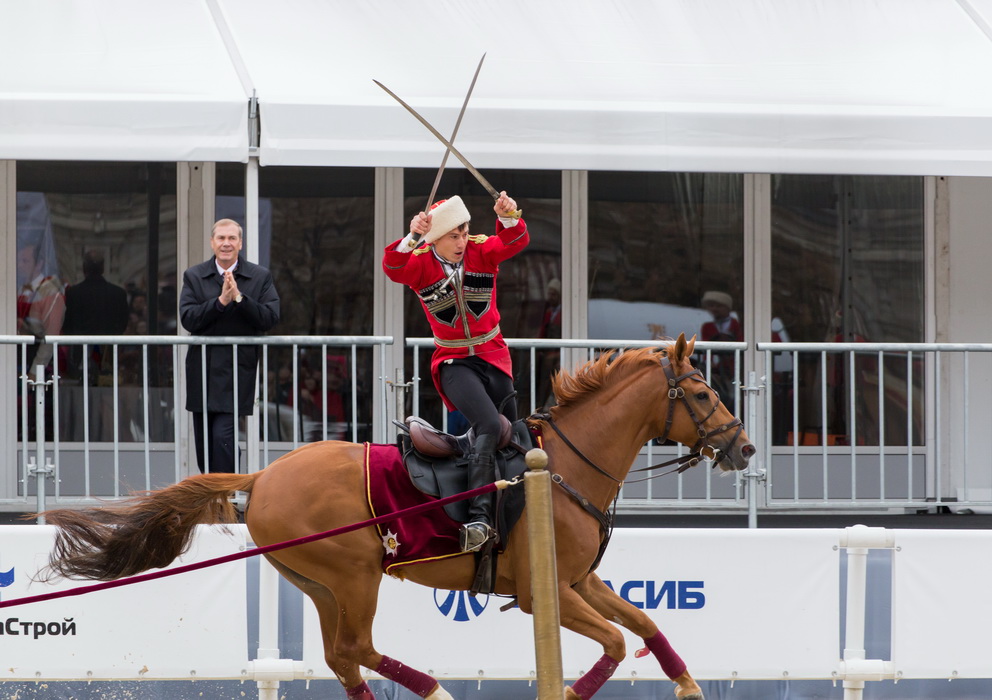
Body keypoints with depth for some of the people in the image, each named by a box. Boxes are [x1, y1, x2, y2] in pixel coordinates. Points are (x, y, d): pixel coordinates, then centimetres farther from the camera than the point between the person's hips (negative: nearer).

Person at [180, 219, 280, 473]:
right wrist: (220, 301, -18)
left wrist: (239, 298, -18)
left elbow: (270, 318, -8)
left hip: (237, 372, -3)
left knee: (223, 436, -14)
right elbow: (188, 319, -6)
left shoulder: (260, 277, 3)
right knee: (203, 444, 8)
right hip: (202, 371, 3)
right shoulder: (194, 276, 7)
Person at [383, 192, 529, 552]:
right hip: (454, 364, -4)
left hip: (494, 358, 4)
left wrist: (508, 218, -43)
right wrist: (413, 237, -48)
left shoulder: (481, 251, -5)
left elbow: (515, 242, -21)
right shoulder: (420, 263, -10)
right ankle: (480, 517, -39)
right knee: (490, 425, -29)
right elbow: (393, 267, -30)